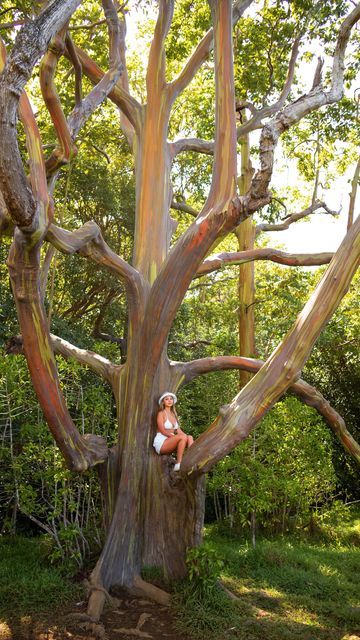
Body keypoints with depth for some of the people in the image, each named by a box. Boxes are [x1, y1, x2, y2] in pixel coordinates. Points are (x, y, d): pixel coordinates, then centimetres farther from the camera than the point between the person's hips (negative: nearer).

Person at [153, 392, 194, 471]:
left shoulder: (173, 414, 18)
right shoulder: (161, 413, -2)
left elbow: (178, 430, 11)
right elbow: (162, 431, -11)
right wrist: (177, 437, -21)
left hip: (170, 442, 7)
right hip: (161, 443, -7)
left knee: (190, 437, -18)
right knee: (183, 437, -29)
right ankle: (178, 465, -32)